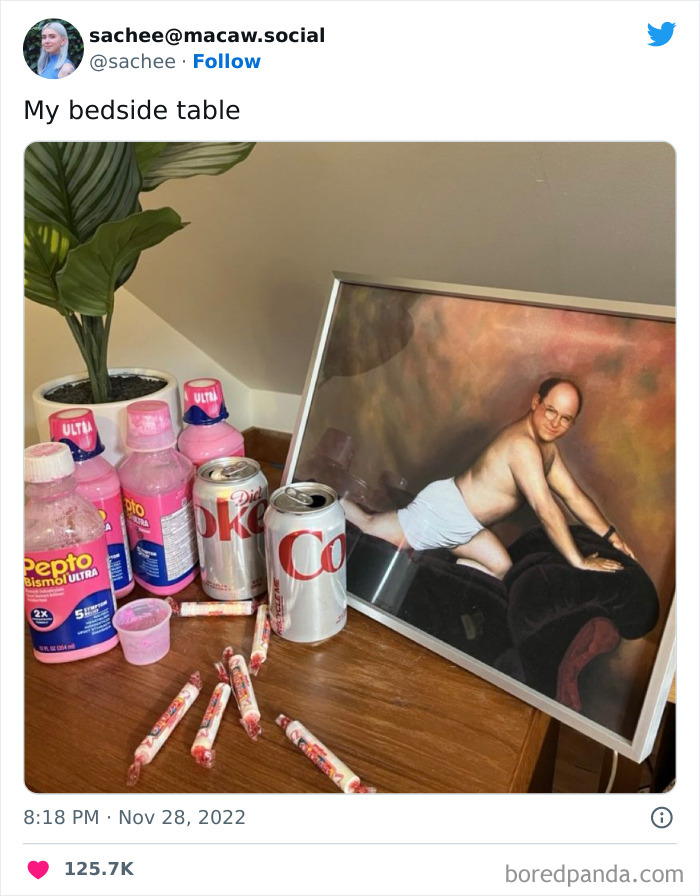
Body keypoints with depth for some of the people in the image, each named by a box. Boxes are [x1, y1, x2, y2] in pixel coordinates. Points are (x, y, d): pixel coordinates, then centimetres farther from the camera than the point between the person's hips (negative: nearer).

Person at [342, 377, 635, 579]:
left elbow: (573, 494, 9)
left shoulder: (548, 446, 4)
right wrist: (579, 561, -27)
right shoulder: (522, 445, -29)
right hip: (443, 512, -9)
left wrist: (610, 535, 4)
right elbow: (546, 509, -32)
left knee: (502, 569, 15)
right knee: (369, 526, 4)